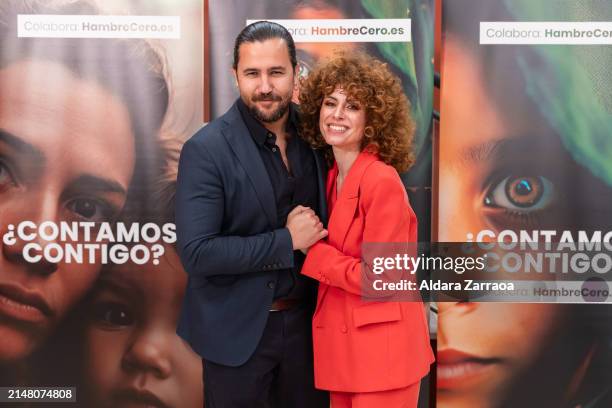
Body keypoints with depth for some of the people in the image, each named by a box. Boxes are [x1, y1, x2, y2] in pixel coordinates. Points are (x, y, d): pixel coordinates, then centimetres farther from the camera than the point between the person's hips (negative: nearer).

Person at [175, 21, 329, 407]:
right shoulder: (206, 149, -17)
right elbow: (196, 252, -21)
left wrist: (314, 233, -6)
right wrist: (287, 240, -20)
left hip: (305, 319, 4)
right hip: (237, 330, -4)